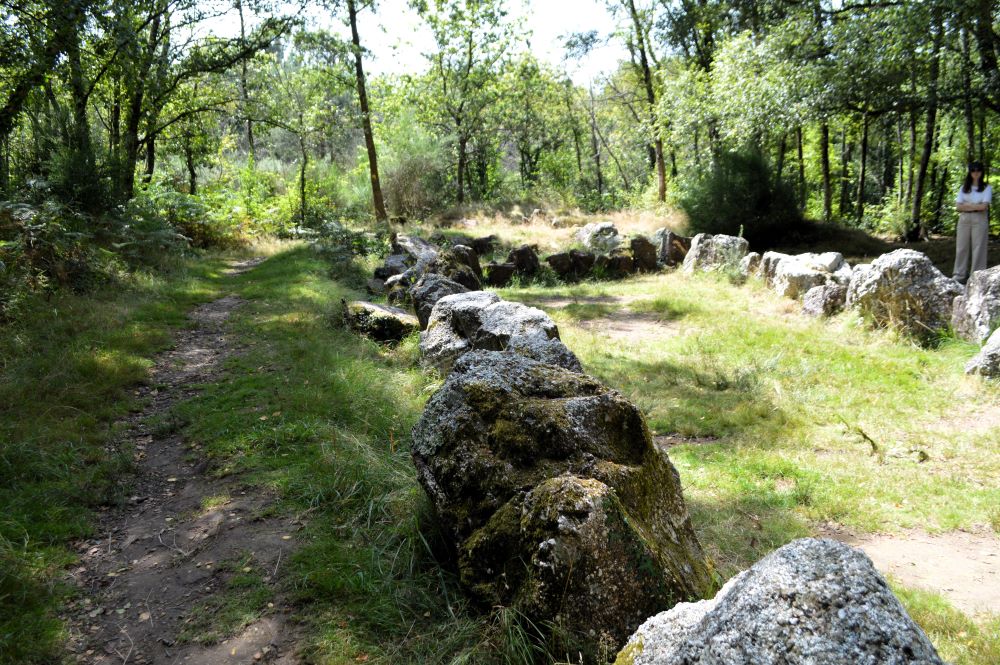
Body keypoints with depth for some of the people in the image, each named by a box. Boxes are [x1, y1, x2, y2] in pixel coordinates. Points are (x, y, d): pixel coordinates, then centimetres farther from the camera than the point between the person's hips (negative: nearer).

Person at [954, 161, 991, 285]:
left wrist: (967, 205, -2)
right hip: (964, 220, 3)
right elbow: (958, 207, 3)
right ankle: (960, 276, 5)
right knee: (962, 247, 1)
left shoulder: (987, 188, 5)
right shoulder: (963, 188, 14)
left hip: (980, 220, -3)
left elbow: (984, 206, -8)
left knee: (978, 248, -4)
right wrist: (976, 206, -6)